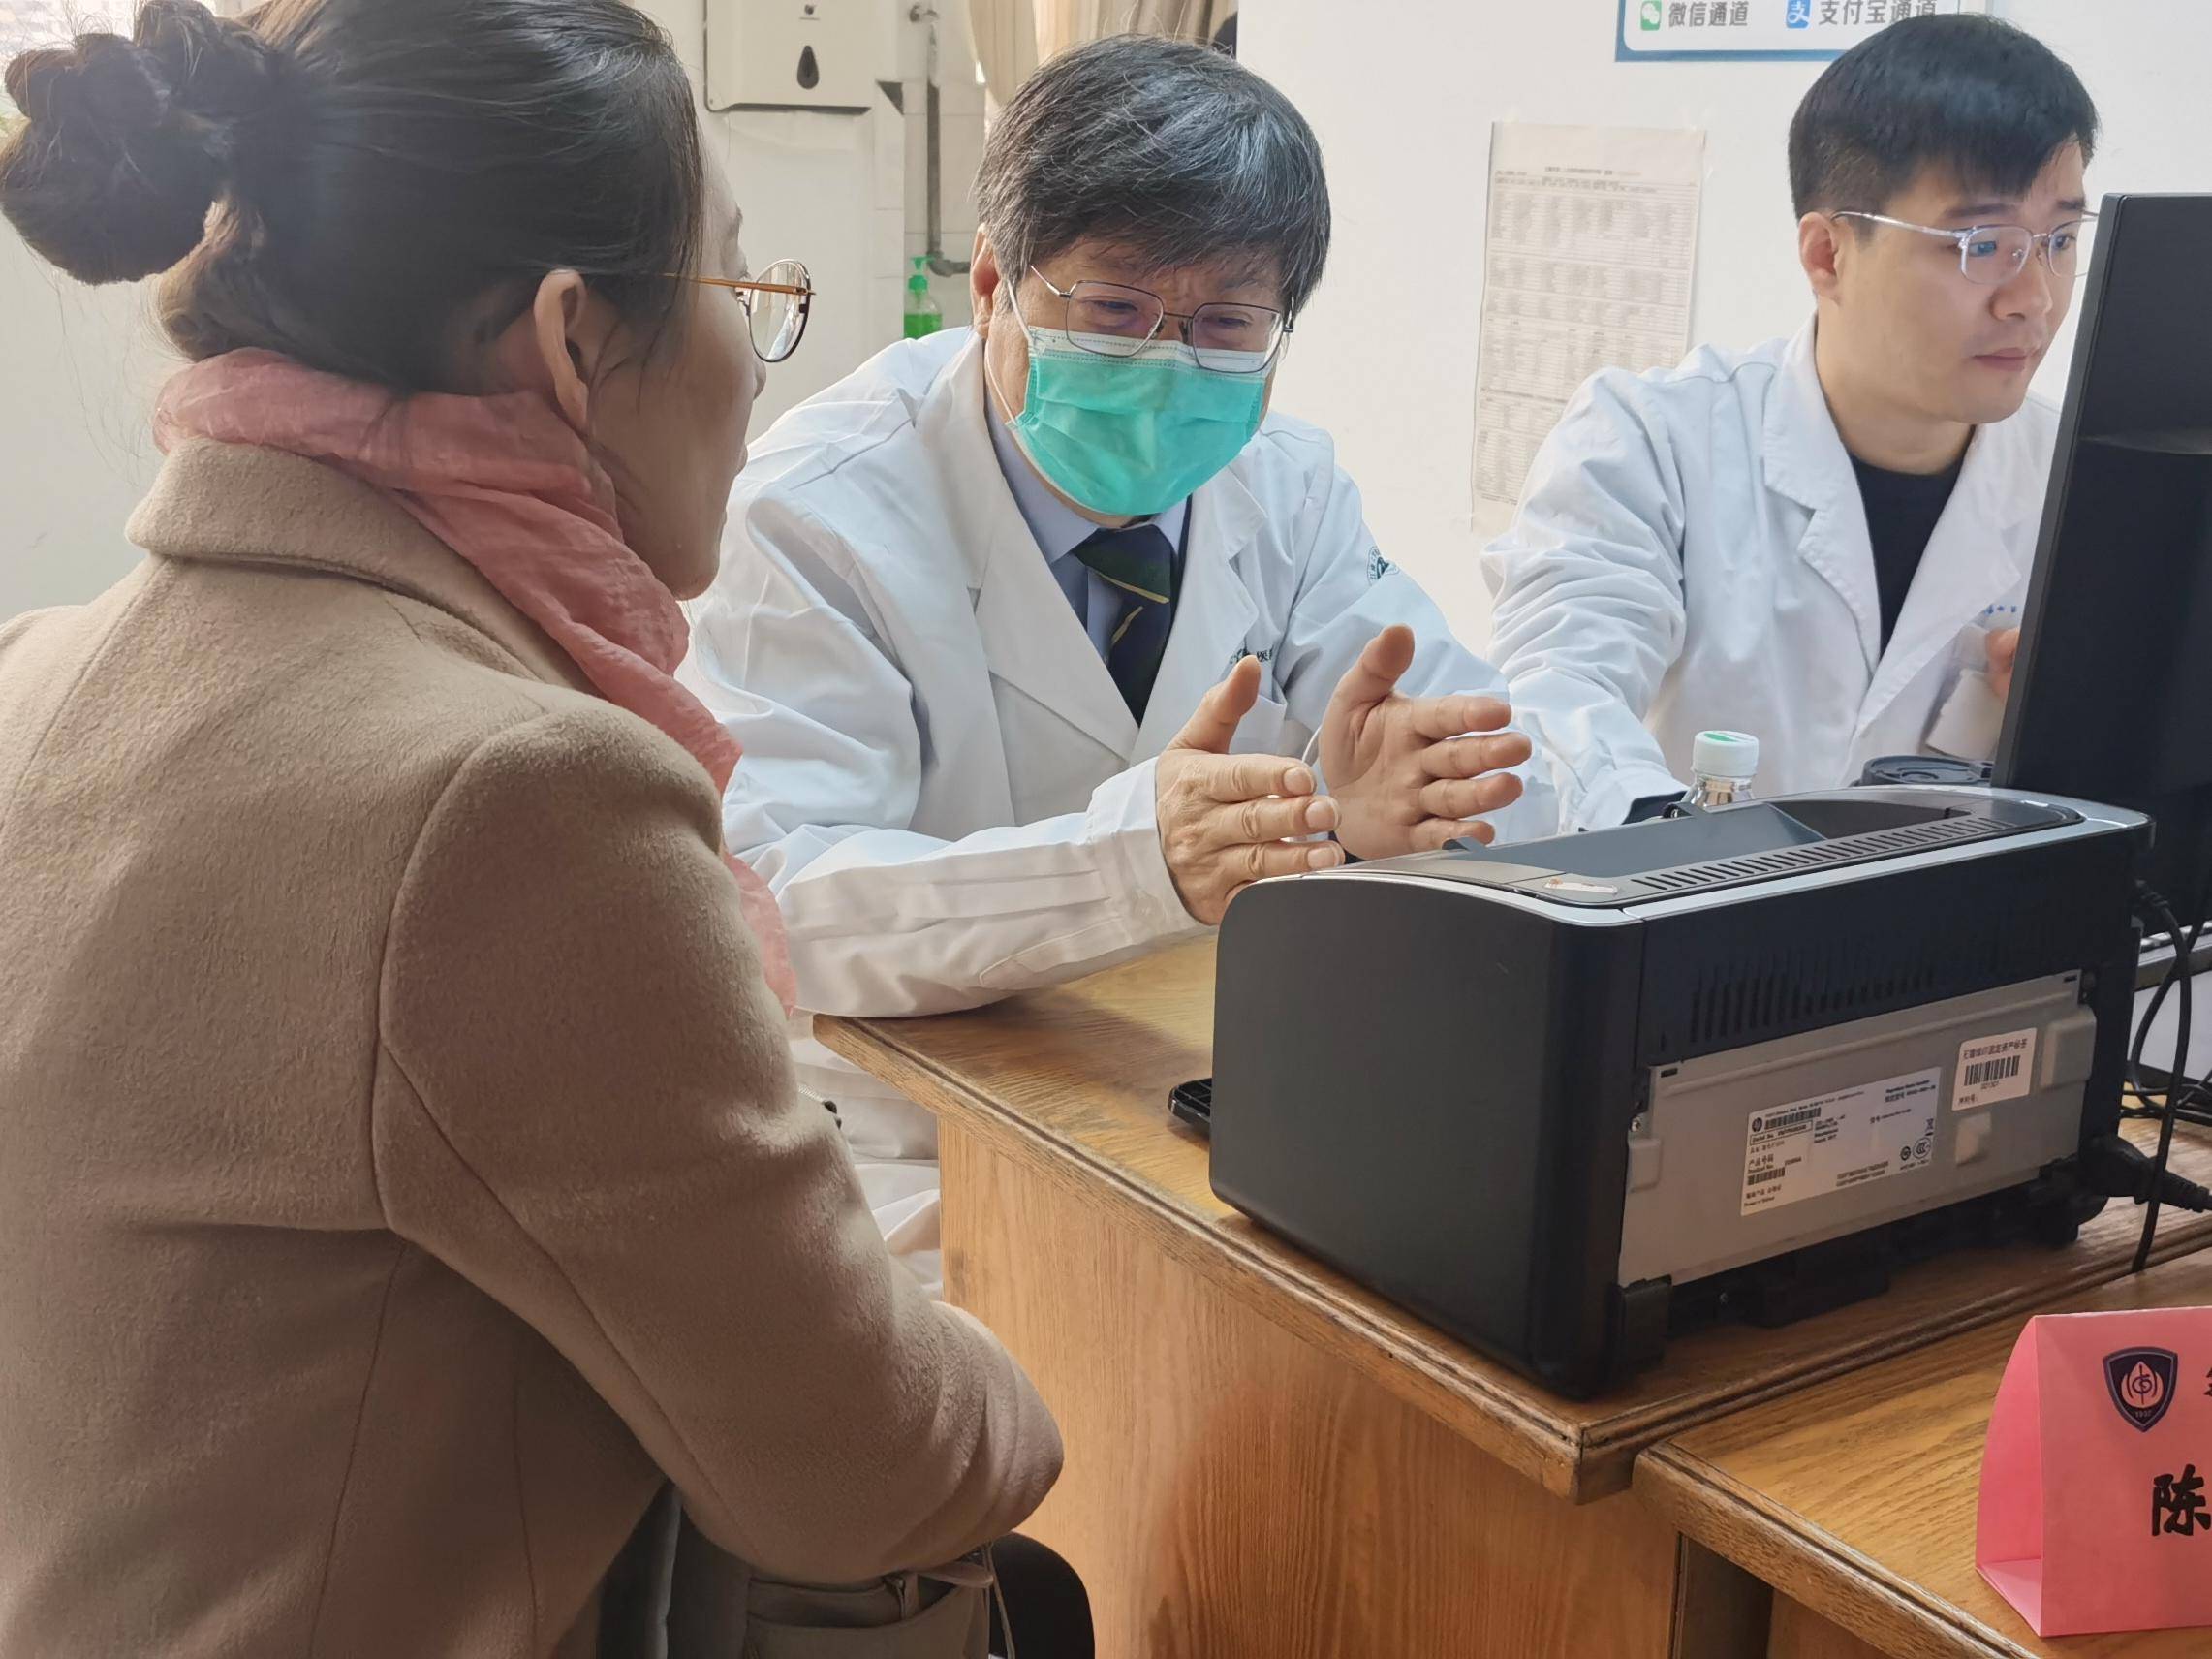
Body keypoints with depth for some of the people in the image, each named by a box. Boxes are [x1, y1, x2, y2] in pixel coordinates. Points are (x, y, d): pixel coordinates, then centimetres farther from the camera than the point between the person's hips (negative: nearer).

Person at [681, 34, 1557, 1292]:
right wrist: (1131, 857, -43)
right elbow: (763, 903, -27)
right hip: (926, 1173, -5)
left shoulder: (1286, 482, 3)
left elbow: (1502, 779, -3)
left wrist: (1370, 806, -29)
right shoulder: (826, 513, -14)